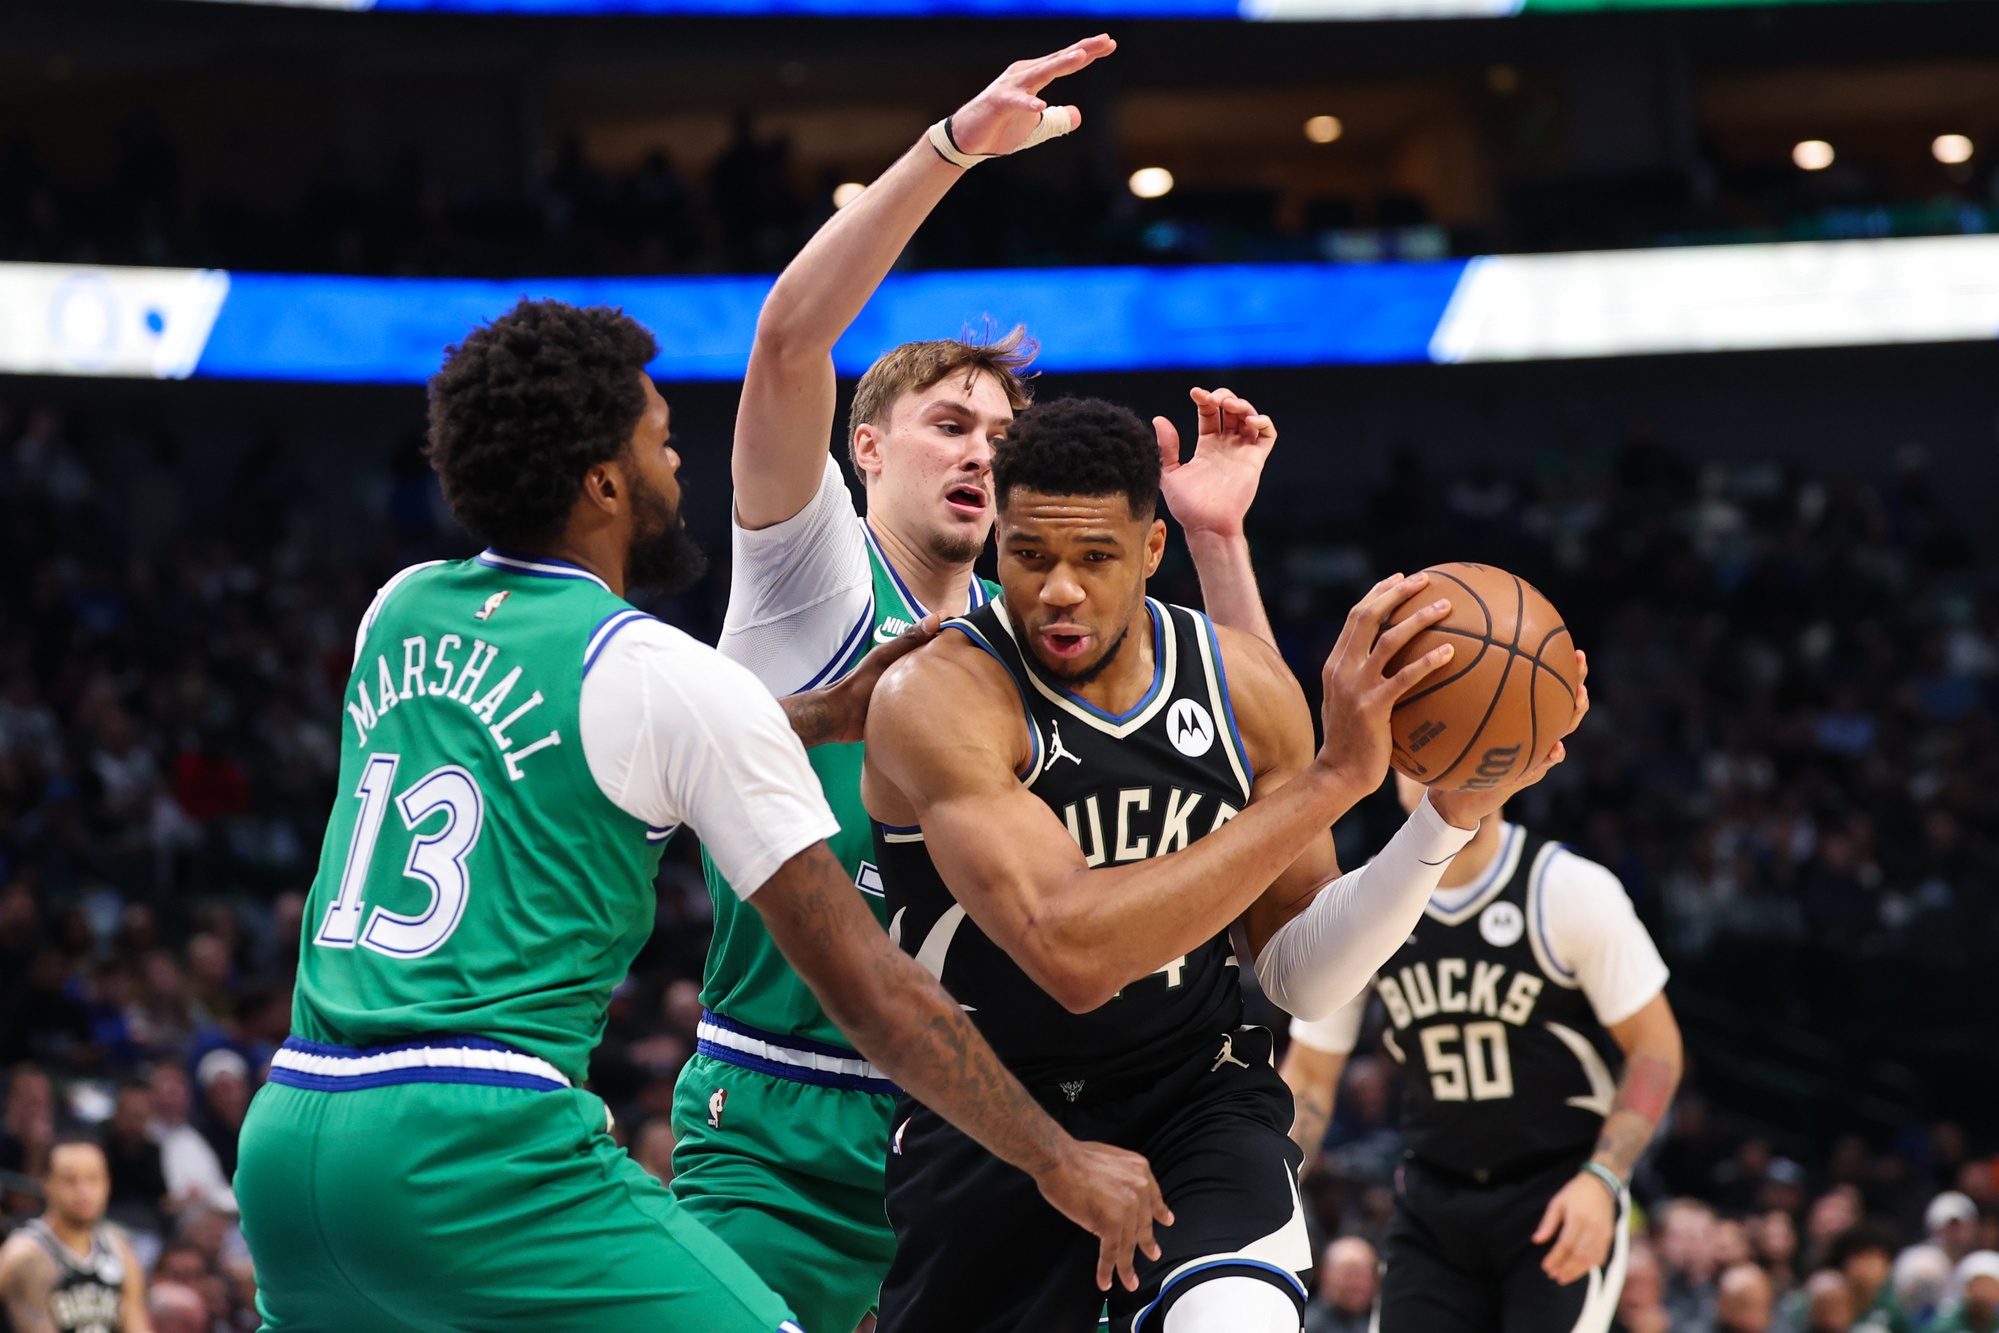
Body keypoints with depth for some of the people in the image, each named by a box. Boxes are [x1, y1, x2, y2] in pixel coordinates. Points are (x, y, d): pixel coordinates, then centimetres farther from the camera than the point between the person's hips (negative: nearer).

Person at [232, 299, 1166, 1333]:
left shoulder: (399, 613, 15)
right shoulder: (673, 677, -3)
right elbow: (862, 985, -2)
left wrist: (816, 716, 34)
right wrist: (1061, 1165, 7)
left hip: (284, 1134, 7)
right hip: (480, 1144, -7)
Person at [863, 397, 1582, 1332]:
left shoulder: (1245, 684, -4)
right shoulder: (936, 698, -21)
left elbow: (1301, 976, 4)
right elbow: (1071, 955, -35)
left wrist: (1448, 816, -12)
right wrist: (1331, 779, -35)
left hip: (1198, 1090, 2)